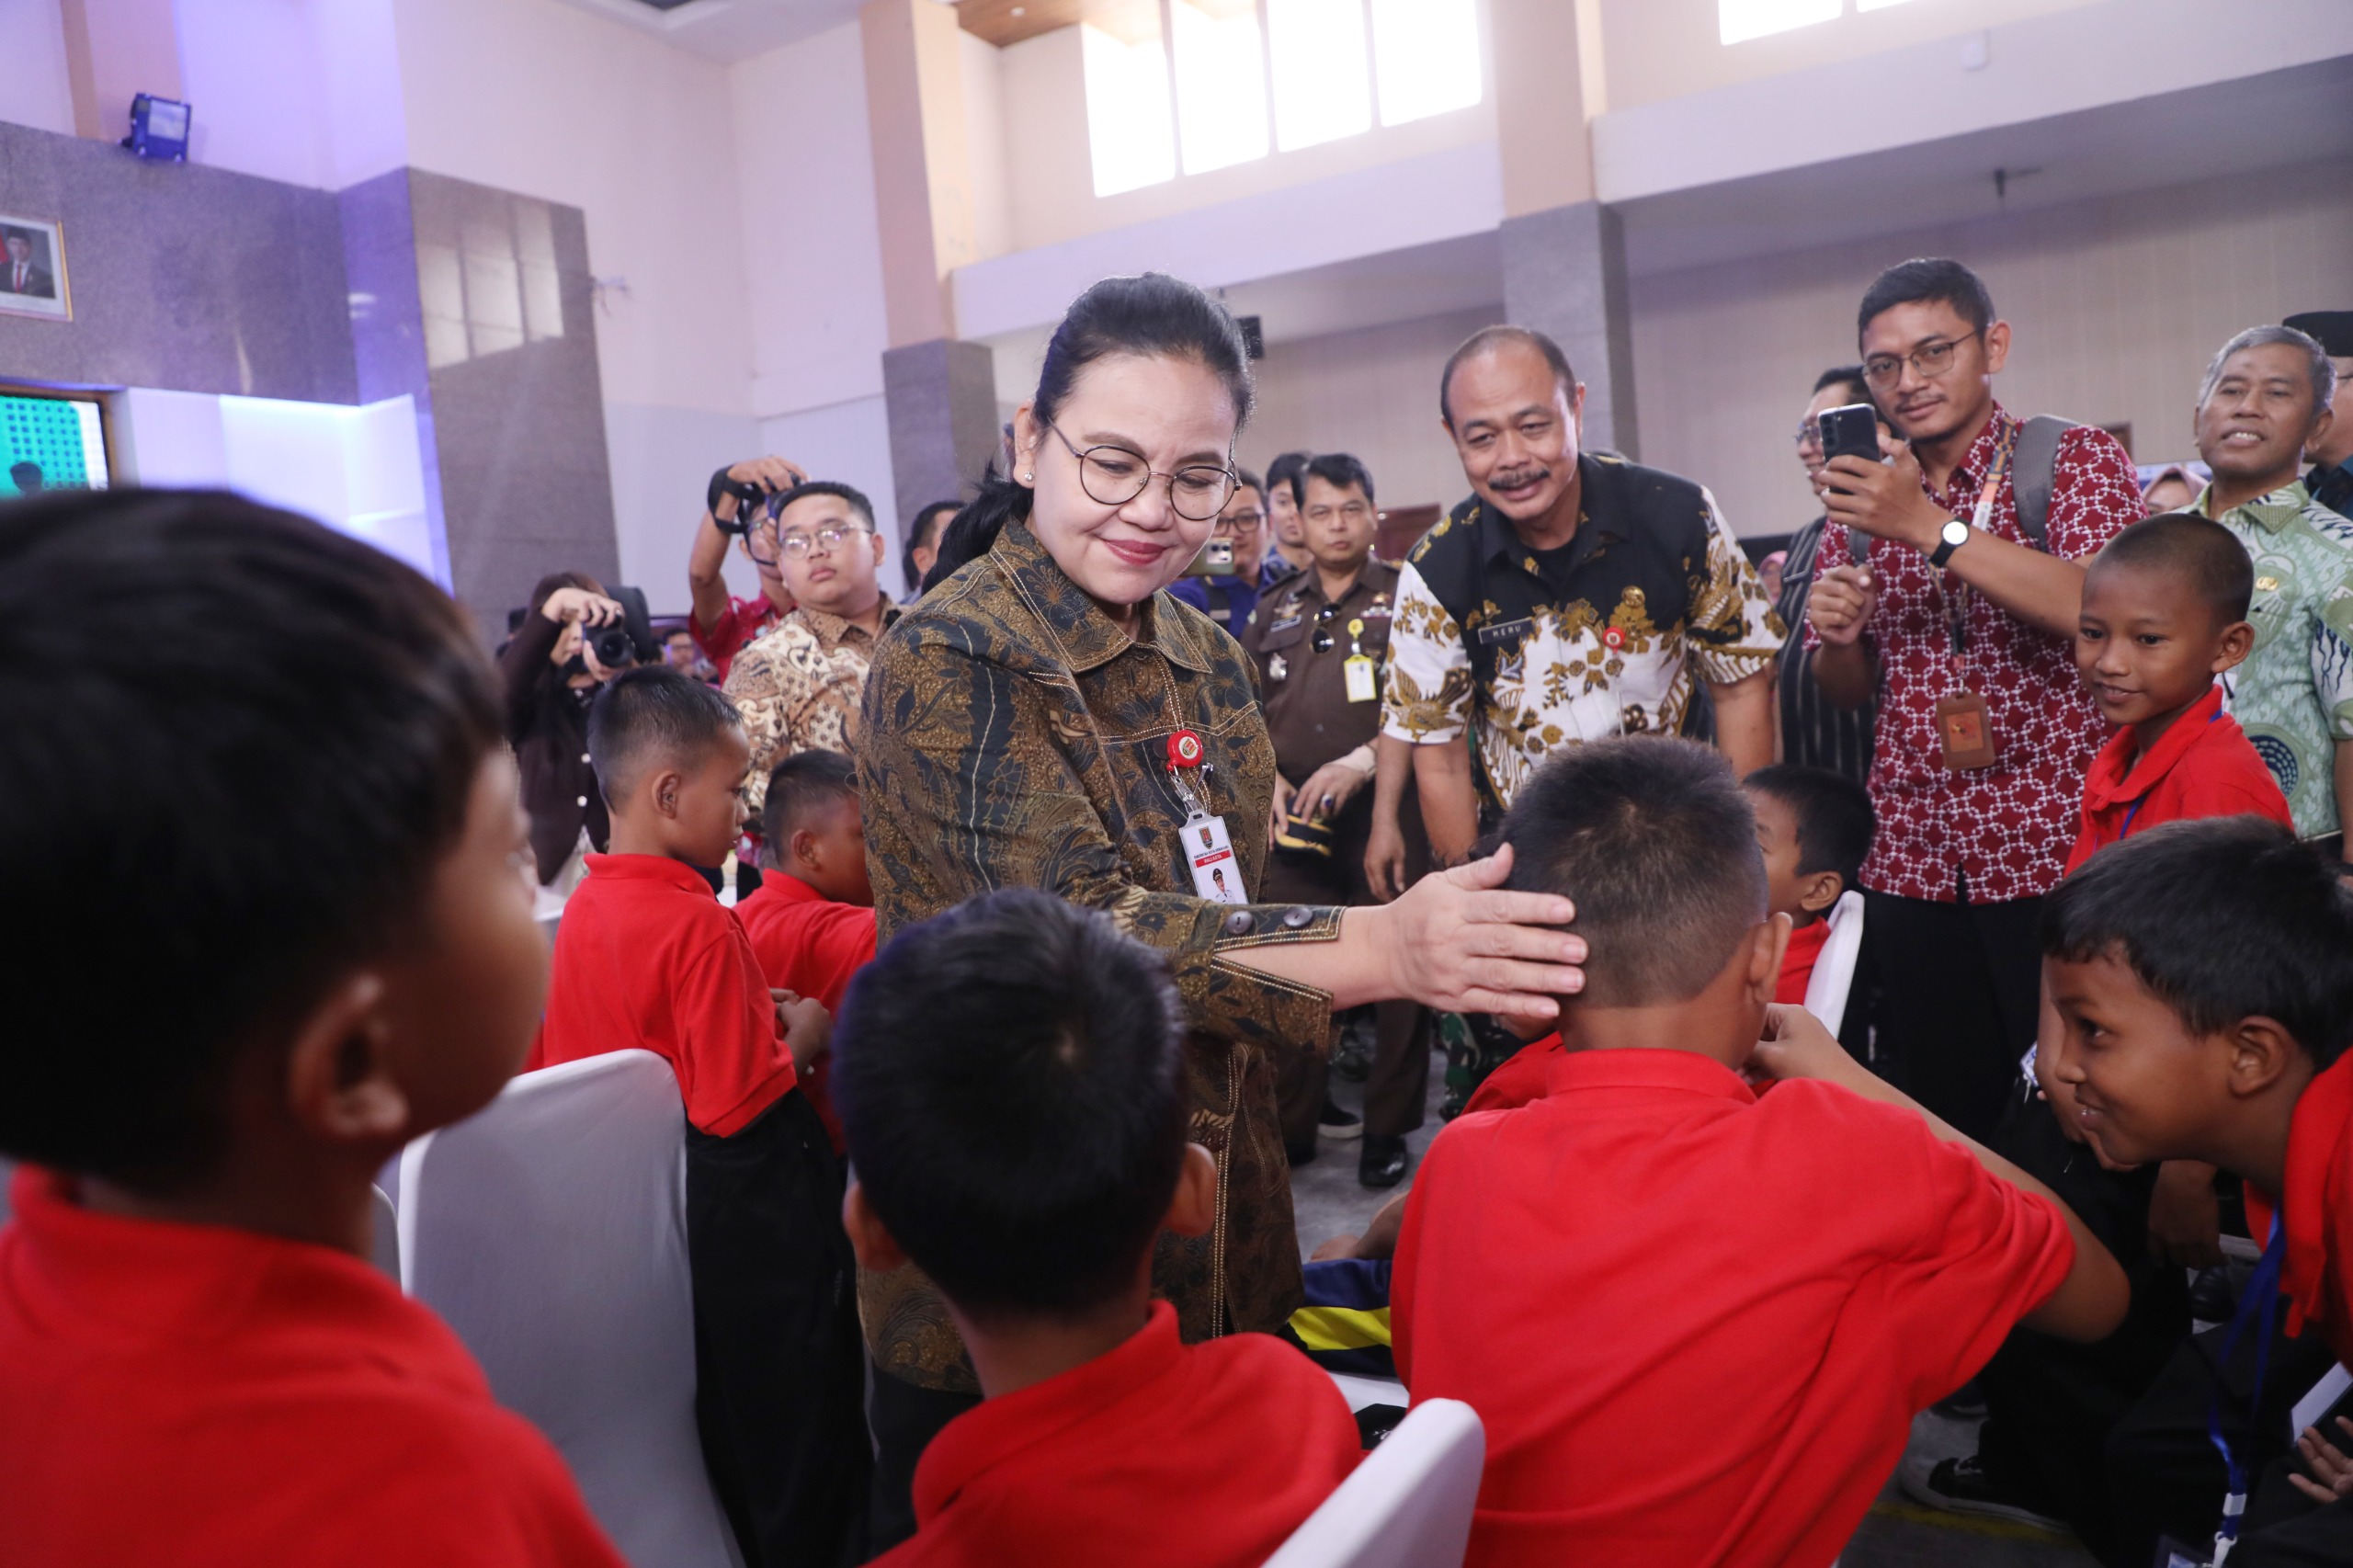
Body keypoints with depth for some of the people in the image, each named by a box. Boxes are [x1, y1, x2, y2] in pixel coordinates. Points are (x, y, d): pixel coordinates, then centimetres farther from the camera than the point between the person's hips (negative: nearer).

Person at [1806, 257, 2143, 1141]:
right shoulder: (1863, 496, 11)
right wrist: (1836, 634, -8)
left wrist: (1932, 525, -24)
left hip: (2055, 852, -3)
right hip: (1912, 864, 4)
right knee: (1943, 1112, 8)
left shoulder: (2073, 462, -1)